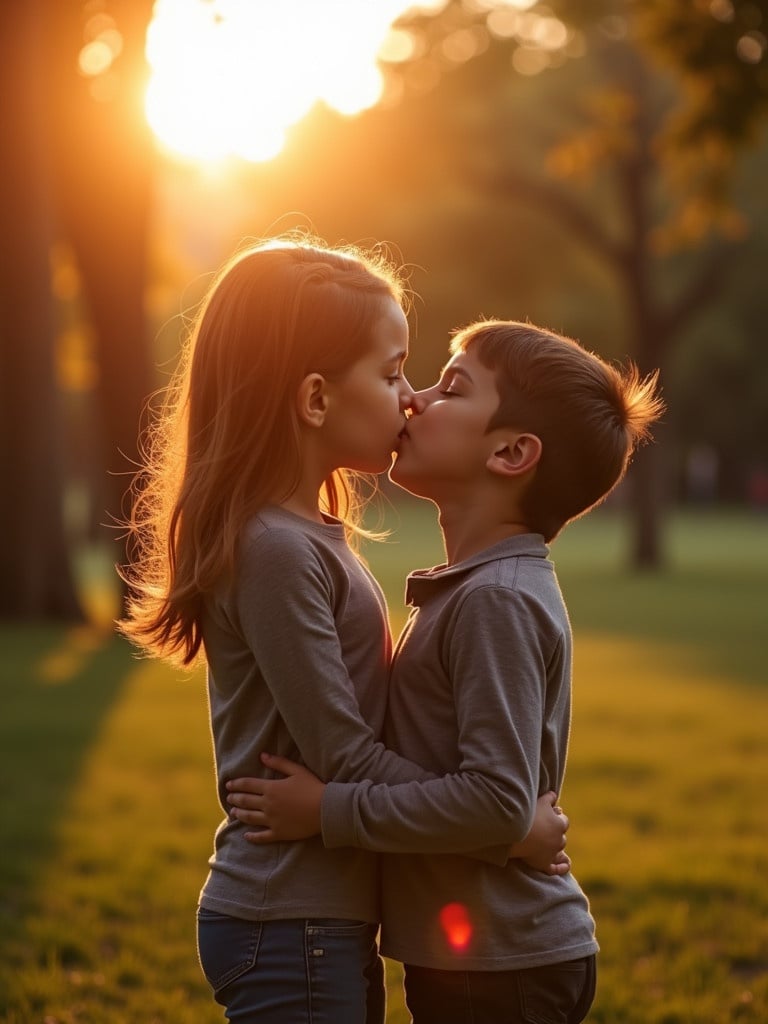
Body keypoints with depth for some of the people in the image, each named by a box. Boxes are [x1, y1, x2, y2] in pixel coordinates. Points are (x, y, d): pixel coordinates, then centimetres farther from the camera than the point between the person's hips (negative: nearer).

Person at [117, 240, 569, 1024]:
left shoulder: (308, 535, 9)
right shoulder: (275, 551, -20)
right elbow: (347, 761, -20)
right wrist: (508, 830, -12)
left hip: (327, 922, 9)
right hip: (290, 934, -9)